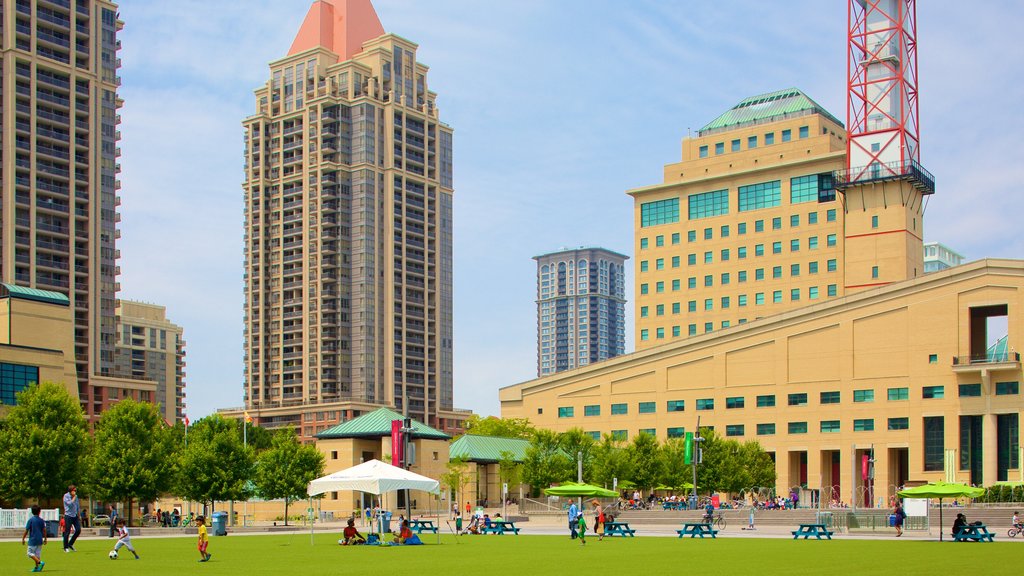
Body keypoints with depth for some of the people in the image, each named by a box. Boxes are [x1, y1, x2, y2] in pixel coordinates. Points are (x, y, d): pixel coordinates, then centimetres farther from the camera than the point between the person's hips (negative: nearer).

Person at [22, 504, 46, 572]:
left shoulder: (31, 520, -8)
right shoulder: (41, 520, 3)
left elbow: (26, 530, -8)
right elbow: (44, 530, 5)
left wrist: (23, 539, 1)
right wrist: (45, 539, 15)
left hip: (32, 540, -5)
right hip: (40, 540, 5)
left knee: (30, 553, 1)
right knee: (38, 554, 11)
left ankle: (40, 562, -15)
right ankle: (37, 567, 8)